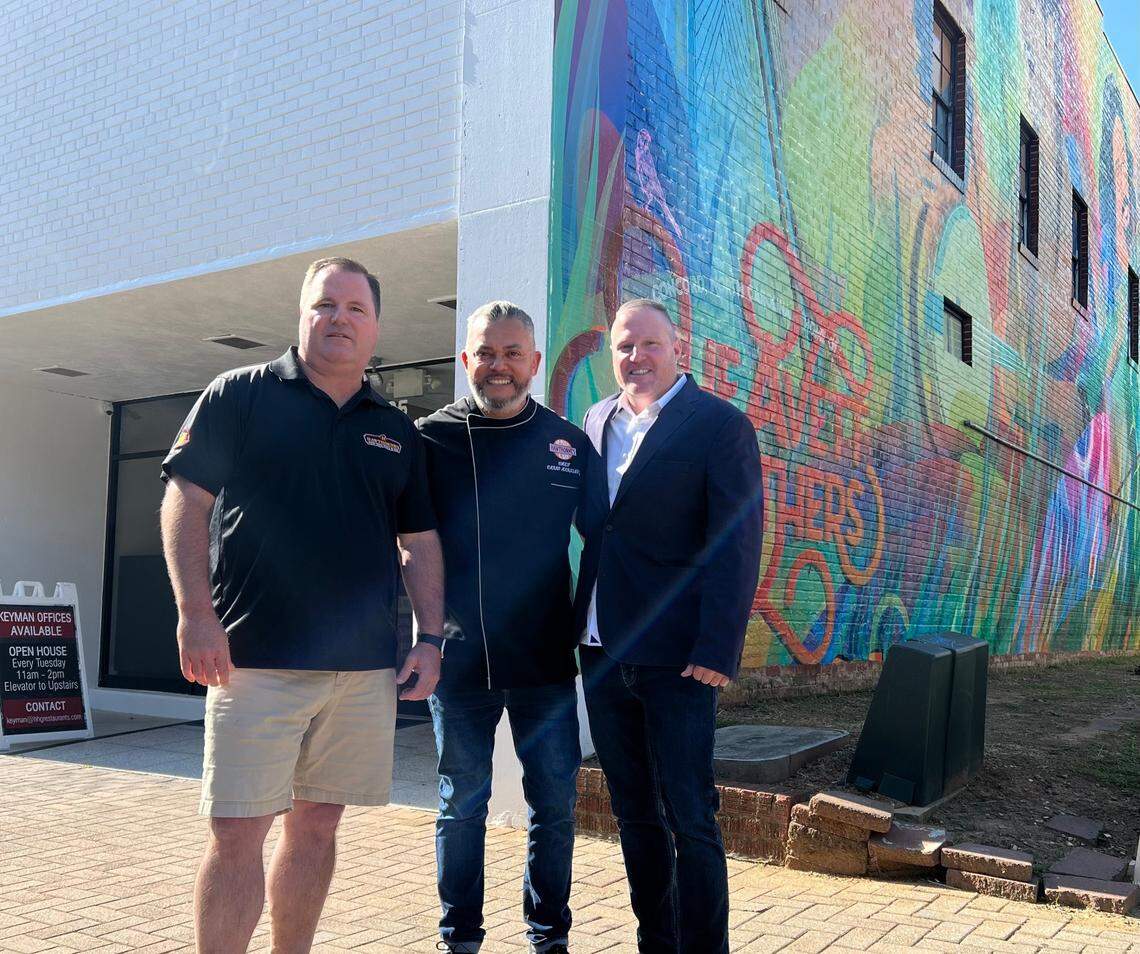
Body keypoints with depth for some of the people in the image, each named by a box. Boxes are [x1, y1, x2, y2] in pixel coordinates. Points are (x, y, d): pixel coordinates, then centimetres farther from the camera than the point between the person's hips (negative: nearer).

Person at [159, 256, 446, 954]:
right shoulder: (241, 396, 3)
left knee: (318, 823, 11)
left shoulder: (398, 433, 14)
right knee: (238, 833, -3)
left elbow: (420, 543, 15)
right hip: (257, 659, -3)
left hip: (366, 666, 4)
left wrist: (432, 638, 6)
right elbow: (186, 502, -1)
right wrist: (196, 612, -11)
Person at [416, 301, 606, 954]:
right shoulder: (430, 438, 0)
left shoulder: (569, 444, 4)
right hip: (458, 657, -1)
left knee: (555, 806, 9)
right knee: (462, 807, 12)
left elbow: (602, 539, 10)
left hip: (546, 659, 1)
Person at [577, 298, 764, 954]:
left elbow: (736, 547, -11)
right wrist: (579, 624, 7)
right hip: (603, 652, 6)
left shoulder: (721, 425, -6)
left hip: (676, 656, -6)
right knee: (634, 813, 15)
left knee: (689, 818, 1)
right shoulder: (598, 420, 12)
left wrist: (716, 651, -17)